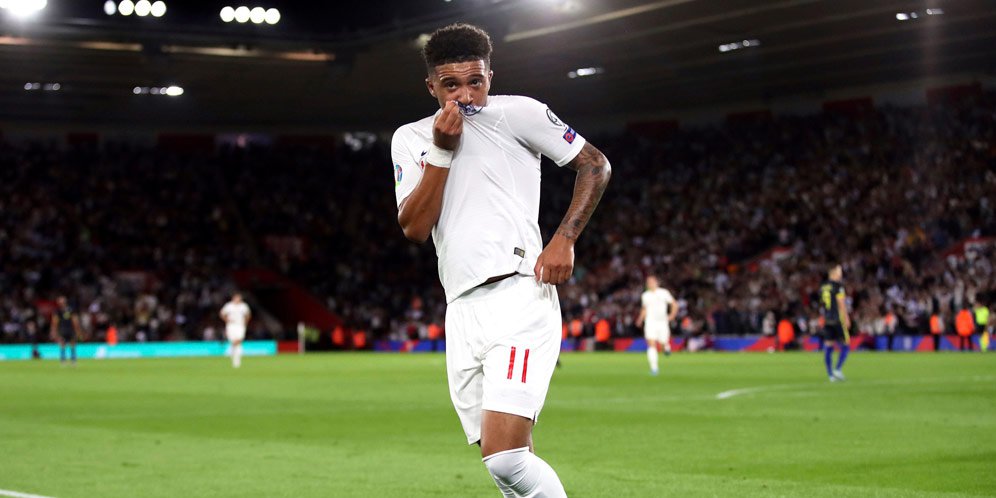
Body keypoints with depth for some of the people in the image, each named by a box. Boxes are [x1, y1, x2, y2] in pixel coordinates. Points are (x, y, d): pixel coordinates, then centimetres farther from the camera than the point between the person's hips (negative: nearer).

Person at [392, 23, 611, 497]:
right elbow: (414, 228, 2)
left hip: (519, 295, -5)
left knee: (506, 458, -20)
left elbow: (595, 165, 7)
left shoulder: (518, 113, 2)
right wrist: (442, 152, -5)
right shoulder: (410, 139, 13)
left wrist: (564, 240, -4)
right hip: (460, 311, 6)